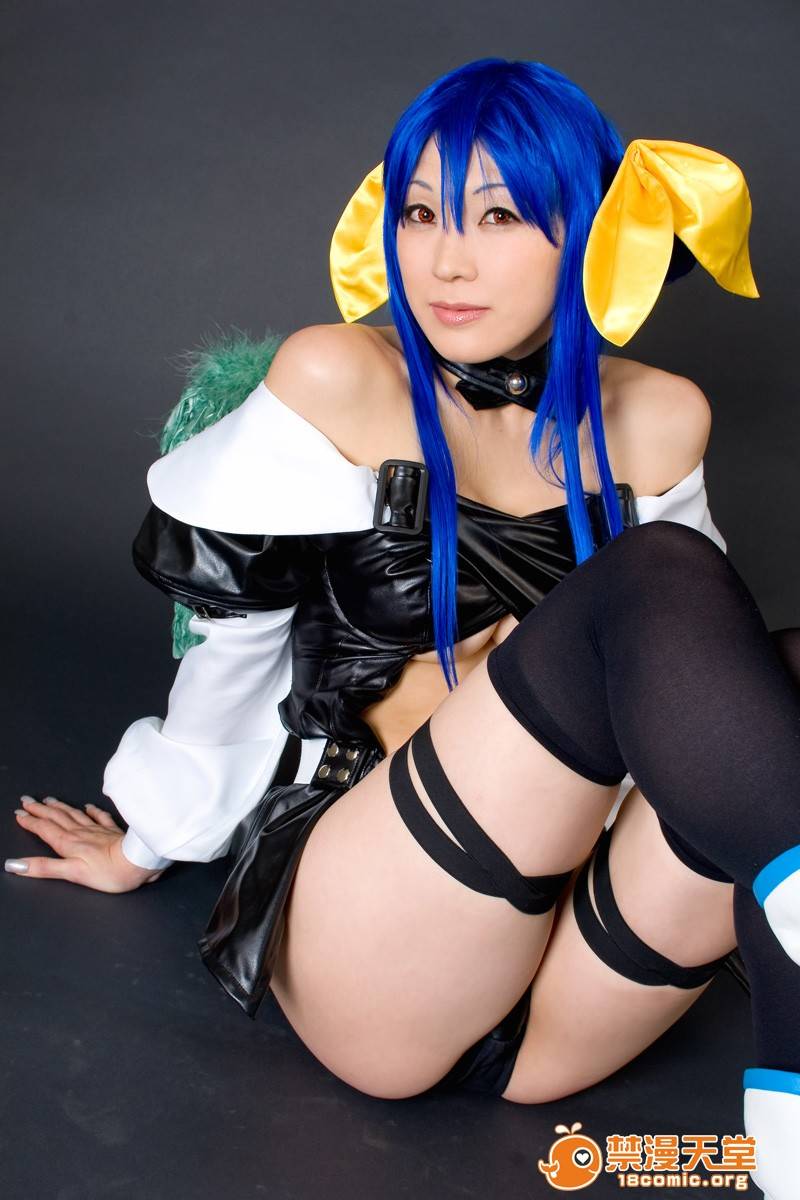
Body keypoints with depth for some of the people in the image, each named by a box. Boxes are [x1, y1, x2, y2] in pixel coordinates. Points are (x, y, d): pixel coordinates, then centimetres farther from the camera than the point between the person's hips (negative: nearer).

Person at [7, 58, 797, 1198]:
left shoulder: (658, 421, 6)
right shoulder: (340, 380, -4)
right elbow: (230, 635, 5)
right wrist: (152, 843, 15)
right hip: (345, 938, -3)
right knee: (657, 587, -26)